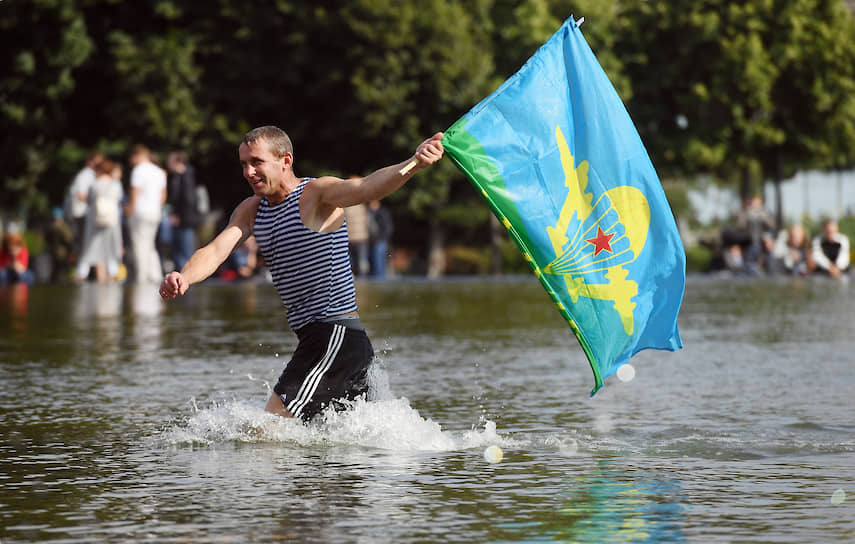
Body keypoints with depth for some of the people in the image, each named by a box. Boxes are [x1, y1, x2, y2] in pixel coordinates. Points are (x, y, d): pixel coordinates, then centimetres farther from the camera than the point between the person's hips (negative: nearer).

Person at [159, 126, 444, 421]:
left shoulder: (318, 194, -11)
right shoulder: (251, 210, 12)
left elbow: (366, 187, -30)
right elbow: (217, 250, -2)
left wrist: (413, 164, -50)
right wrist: (184, 277, -25)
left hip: (337, 336, -9)